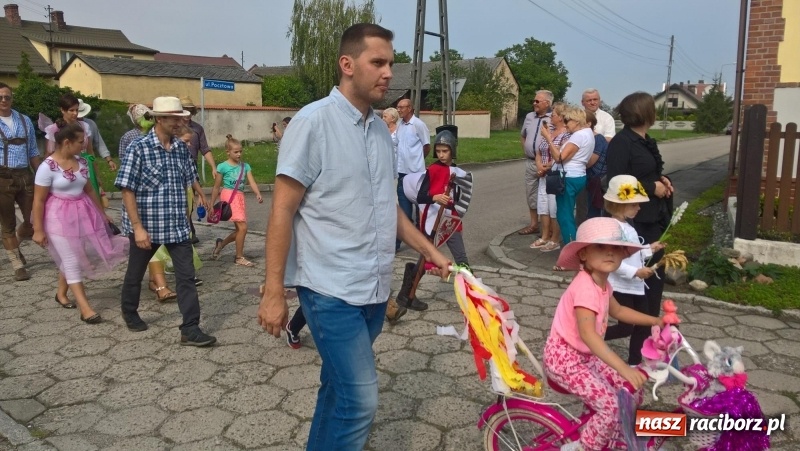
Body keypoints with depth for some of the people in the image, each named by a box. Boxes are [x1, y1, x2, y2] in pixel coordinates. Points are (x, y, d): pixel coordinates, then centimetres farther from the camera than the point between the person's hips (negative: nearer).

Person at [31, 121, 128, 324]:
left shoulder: (81, 162, 2)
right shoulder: (48, 167, -16)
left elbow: (89, 189, 14)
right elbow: (38, 200, -13)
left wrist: (102, 213, 17)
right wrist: (38, 229, -13)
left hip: (83, 214, 6)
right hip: (59, 218, -6)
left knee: (71, 259, 17)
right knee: (72, 261, -3)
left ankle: (61, 293, 40)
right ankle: (85, 308, 0)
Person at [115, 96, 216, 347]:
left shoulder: (181, 148, 1)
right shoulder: (139, 148, -14)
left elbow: (190, 177, 19)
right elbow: (127, 190, -16)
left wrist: (201, 196, 32)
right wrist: (138, 228, -21)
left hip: (178, 226, 4)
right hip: (146, 225, -4)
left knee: (186, 276, -3)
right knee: (136, 272, 17)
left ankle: (190, 329, 1)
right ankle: (129, 313, 42)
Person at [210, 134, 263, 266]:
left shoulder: (245, 166, 9)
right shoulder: (223, 167, -3)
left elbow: (252, 182, -3)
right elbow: (216, 187, 2)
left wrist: (258, 194, -22)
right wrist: (212, 205, 4)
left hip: (240, 198, 6)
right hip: (229, 197, -6)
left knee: (239, 229, 11)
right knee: (242, 227, -12)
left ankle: (221, 244, 36)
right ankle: (239, 257, 1)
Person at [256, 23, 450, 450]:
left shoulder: (381, 130, 11)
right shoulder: (313, 121, -10)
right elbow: (282, 211, -11)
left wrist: (429, 250, 17)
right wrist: (273, 291, -13)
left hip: (374, 287, 7)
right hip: (331, 289, -7)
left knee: (340, 387, 17)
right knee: (360, 399, -8)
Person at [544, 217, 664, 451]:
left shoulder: (602, 284, 3)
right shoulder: (585, 286, -27)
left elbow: (618, 311, 25)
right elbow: (587, 333, -39)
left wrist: (655, 321, 21)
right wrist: (624, 368, -44)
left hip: (585, 355, 9)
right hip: (564, 357, -9)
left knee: (630, 391, 8)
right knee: (609, 405, -18)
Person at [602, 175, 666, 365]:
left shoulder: (628, 228, 12)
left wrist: (649, 250, 12)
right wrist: (635, 272, -28)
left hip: (637, 286, 10)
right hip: (621, 288, -9)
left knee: (642, 326, 13)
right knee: (627, 327, -4)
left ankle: (634, 362, 25)